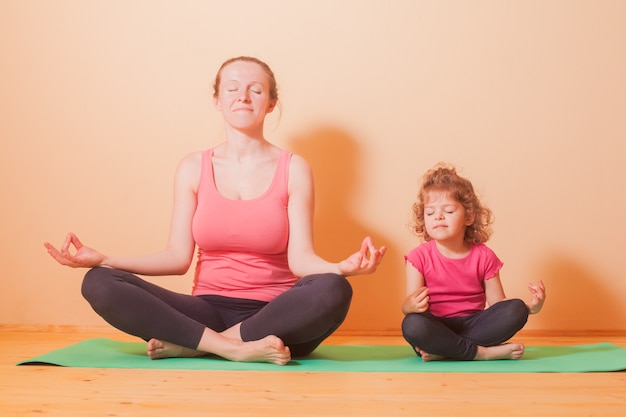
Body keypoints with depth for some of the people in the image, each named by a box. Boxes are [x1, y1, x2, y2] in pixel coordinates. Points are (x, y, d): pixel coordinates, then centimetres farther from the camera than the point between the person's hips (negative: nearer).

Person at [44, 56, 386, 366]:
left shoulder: (293, 170, 1)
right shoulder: (194, 168, 7)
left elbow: (300, 258, -7)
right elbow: (178, 257, 2)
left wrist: (343, 267, -29)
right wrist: (102, 259, -9)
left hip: (275, 317, -1)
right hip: (210, 311, 2)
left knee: (333, 290, -35)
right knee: (99, 283, -19)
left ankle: (190, 346, -23)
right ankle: (240, 349, -26)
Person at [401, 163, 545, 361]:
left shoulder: (483, 256, 3)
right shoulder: (419, 257, -3)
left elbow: (497, 303, 4)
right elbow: (407, 306, -10)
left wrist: (530, 306, -16)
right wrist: (411, 305, -35)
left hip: (472, 325, 3)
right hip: (436, 328, -3)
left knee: (516, 309, -22)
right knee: (411, 325, -36)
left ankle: (442, 350, -25)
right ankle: (482, 353, -24)